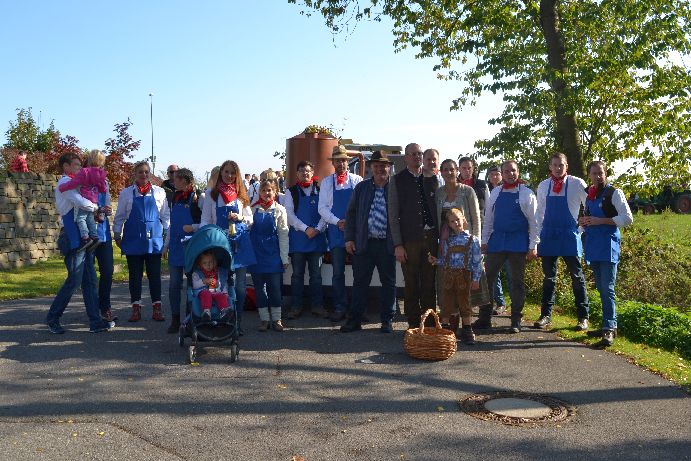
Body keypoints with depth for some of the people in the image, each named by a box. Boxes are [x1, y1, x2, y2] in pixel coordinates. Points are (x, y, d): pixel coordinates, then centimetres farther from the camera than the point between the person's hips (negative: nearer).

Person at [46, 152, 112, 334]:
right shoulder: (65, 182, -7)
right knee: (74, 280, -6)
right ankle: (52, 318, 10)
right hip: (74, 239, -9)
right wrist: (95, 208, -7)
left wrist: (96, 212, 5)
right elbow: (81, 202, -22)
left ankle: (95, 321, 5)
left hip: (84, 238, 9)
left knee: (90, 280, 5)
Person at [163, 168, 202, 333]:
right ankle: (175, 320, 12)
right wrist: (166, 245, 17)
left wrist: (193, 227, -22)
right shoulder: (176, 198, 15)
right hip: (175, 247, 6)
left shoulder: (197, 198, -7)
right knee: (174, 283, 5)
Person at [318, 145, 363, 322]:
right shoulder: (327, 182, 7)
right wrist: (337, 222, -11)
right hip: (336, 230, 0)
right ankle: (339, 307, 11)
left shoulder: (357, 181, 5)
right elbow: (322, 208, 2)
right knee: (338, 272, 2)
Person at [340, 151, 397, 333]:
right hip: (364, 243, 2)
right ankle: (355, 319, 15)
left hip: (387, 244, -2)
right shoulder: (361, 187, 8)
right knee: (360, 282, 7)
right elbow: (351, 213, 10)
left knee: (388, 282, 7)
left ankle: (387, 320, 19)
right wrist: (349, 238, 3)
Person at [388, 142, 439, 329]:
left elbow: (439, 209, 12)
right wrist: (398, 245, -7)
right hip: (409, 238, -2)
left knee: (429, 283, 7)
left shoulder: (432, 179, 10)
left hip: (431, 237, 2)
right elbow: (393, 215, -1)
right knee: (411, 284, 4)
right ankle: (413, 324, 14)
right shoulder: (398, 181, 2)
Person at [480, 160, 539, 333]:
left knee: (517, 281, 6)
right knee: (487, 278, 2)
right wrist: (484, 240, 7)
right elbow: (488, 218, 11)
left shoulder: (526, 194, -1)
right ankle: (484, 318, 11)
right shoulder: (495, 193, 8)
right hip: (497, 240, 3)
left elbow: (533, 221, -3)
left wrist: (533, 246, -7)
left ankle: (516, 321, 16)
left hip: (518, 242, -3)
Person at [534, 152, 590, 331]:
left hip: (570, 235, -3)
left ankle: (583, 317, 14)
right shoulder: (543, 186, 7)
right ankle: (546, 315, 16)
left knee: (577, 277, 5)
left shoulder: (577, 184, -4)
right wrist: (538, 235, 10)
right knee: (549, 276, 9)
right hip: (548, 235, 3)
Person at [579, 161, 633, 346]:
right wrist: (583, 221, 4)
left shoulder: (614, 193, -5)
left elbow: (628, 219, -10)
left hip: (608, 247, -7)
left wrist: (600, 221, -17)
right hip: (593, 247, 7)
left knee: (607, 289, -11)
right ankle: (609, 324, 22)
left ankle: (609, 328, -9)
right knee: (601, 289, 12)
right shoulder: (589, 196, 15)